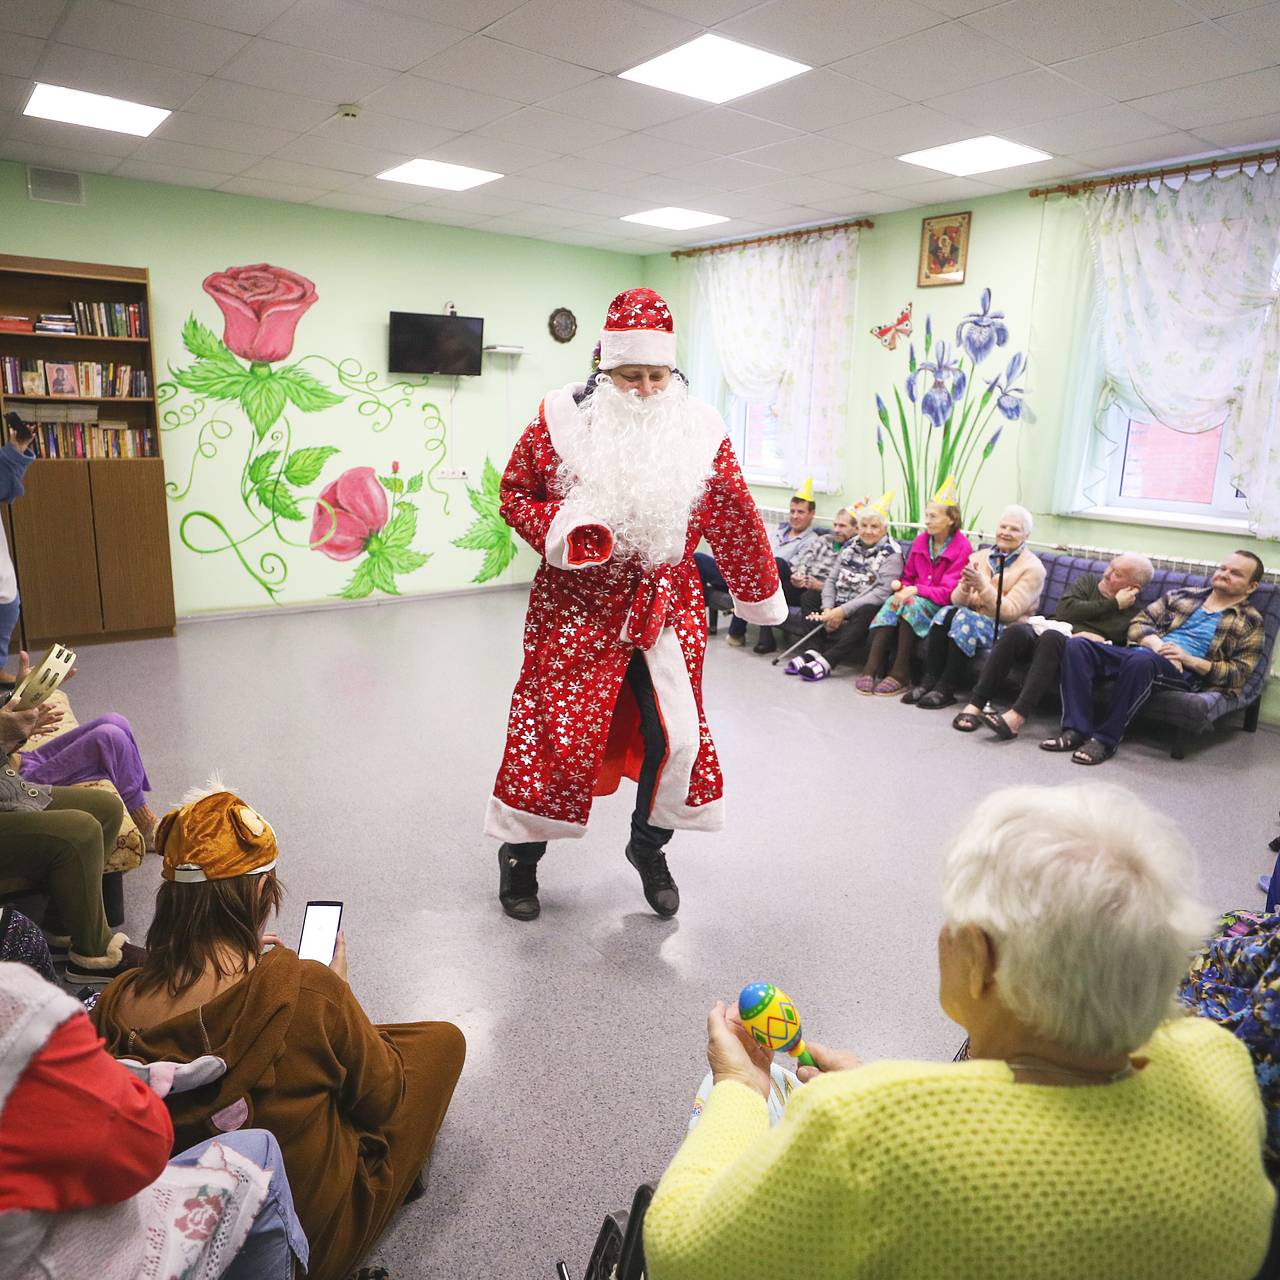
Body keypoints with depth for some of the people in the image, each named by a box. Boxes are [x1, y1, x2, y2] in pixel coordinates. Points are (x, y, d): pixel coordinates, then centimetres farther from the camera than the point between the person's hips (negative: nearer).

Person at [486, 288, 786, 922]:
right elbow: (514, 493, 1)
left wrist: (760, 594, 15)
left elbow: (732, 517, 9)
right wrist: (558, 531, -19)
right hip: (576, 605, -2)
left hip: (664, 603, 2)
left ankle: (649, 845, 30)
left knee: (678, 734, 3)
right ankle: (521, 852, 26)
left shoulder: (699, 429, 0)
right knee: (555, 728, 3)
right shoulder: (563, 417, -5)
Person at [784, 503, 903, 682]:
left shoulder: (891, 553, -5)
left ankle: (826, 660, -43)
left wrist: (843, 610, -22)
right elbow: (832, 579, 9)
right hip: (840, 605, 6)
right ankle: (816, 652, -32)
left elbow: (882, 592, -16)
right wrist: (828, 608, -11)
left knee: (865, 614, -38)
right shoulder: (849, 546, 14)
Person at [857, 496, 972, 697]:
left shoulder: (962, 548, -8)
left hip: (942, 606, -5)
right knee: (892, 603, -27)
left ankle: (900, 674, -31)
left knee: (911, 604, -33)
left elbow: (948, 592, -14)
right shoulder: (920, 541, 9)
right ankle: (871, 669, -36)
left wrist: (915, 590, -23)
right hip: (914, 598, 5)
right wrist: (901, 587, -8)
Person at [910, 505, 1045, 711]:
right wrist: (965, 587, -18)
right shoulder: (978, 557, 12)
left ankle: (947, 689, -27)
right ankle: (930, 680, -27)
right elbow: (957, 601, 4)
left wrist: (982, 585, -24)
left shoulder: (1033, 567, -3)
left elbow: (1010, 612, -14)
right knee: (946, 613, -25)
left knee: (965, 618, -30)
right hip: (973, 622, 5)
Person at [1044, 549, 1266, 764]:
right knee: (1077, 645, -22)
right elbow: (1138, 624, 16)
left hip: (1184, 673, -5)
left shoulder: (1250, 622, 14)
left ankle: (1105, 739, -32)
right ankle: (1077, 730, -29)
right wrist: (1157, 644, -6)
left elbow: (1239, 673, 3)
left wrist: (1189, 659, -10)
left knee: (1141, 660, -41)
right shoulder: (1183, 595, 24)